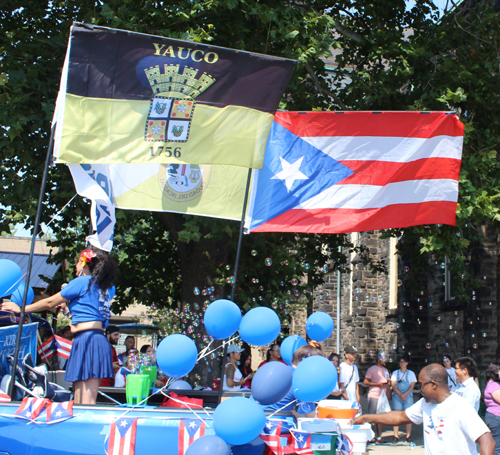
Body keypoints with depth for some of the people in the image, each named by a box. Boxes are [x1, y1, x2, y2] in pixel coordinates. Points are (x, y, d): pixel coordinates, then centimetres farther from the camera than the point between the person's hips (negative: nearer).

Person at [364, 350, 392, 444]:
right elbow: (365, 381, -9)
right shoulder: (372, 369, -3)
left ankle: (379, 438, 11)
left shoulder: (386, 370, 19)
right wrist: (378, 384, -15)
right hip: (373, 396, -7)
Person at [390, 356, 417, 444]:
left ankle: (408, 436, 0)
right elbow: (393, 385, 1)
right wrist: (400, 395, -12)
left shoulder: (411, 373, 7)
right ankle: (396, 436, -3)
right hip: (396, 397, 1)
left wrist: (404, 395, -12)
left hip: (408, 396, 0)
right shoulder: (395, 373, 9)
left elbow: (412, 386, 1)